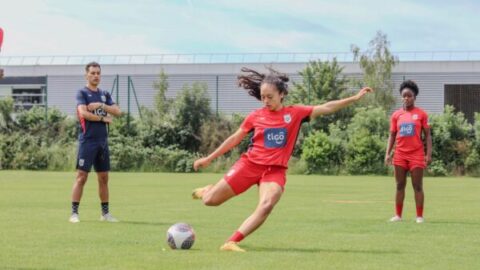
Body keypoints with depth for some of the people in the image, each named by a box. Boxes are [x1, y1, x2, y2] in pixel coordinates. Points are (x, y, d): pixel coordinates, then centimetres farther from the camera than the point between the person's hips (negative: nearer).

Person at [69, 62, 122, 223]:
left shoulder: (105, 95, 16)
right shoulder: (82, 93, -1)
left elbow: (117, 112, 4)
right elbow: (83, 113, -17)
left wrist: (101, 106, -10)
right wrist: (103, 118, -8)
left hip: (102, 141, 6)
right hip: (87, 140, -6)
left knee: (103, 178, 9)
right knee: (82, 176, -9)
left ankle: (105, 213, 16)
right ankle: (74, 213, -7)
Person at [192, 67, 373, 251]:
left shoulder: (295, 113, 1)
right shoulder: (256, 116, 2)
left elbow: (326, 108, -4)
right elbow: (235, 139, 12)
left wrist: (354, 98, -11)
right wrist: (209, 158, 15)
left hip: (275, 170, -1)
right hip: (250, 164, 1)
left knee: (266, 206, -30)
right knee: (210, 201, -2)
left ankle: (232, 243, -25)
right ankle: (209, 190, 37)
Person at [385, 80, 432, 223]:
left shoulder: (421, 114, 0)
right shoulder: (396, 115, 6)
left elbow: (427, 135, 0)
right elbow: (392, 136, 9)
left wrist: (429, 154, -9)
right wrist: (387, 154, -1)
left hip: (416, 154, -3)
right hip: (400, 155, 3)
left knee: (417, 186, -1)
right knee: (400, 186, 7)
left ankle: (419, 216, 3)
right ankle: (398, 215, 11)